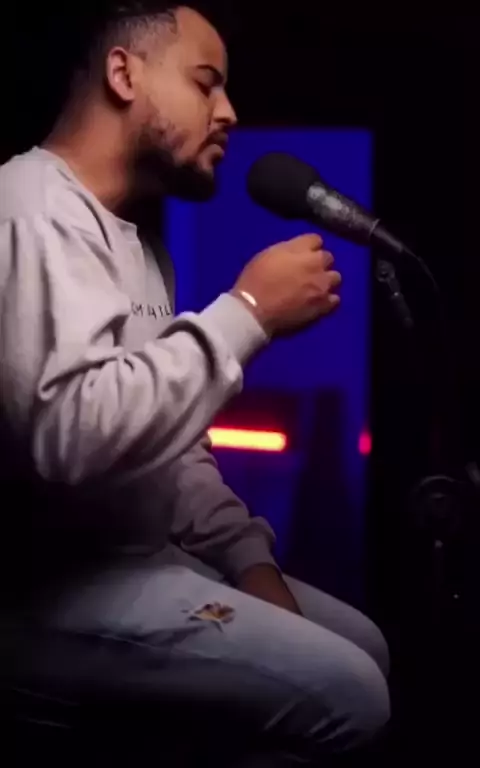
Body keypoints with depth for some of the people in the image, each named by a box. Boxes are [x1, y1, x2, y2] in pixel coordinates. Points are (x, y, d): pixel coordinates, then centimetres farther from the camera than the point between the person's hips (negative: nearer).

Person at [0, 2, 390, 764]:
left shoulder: (136, 231, 16)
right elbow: (72, 434, -34)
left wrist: (248, 555, 6)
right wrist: (247, 313, -24)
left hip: (143, 550, 11)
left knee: (365, 648, 13)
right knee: (346, 694, -16)